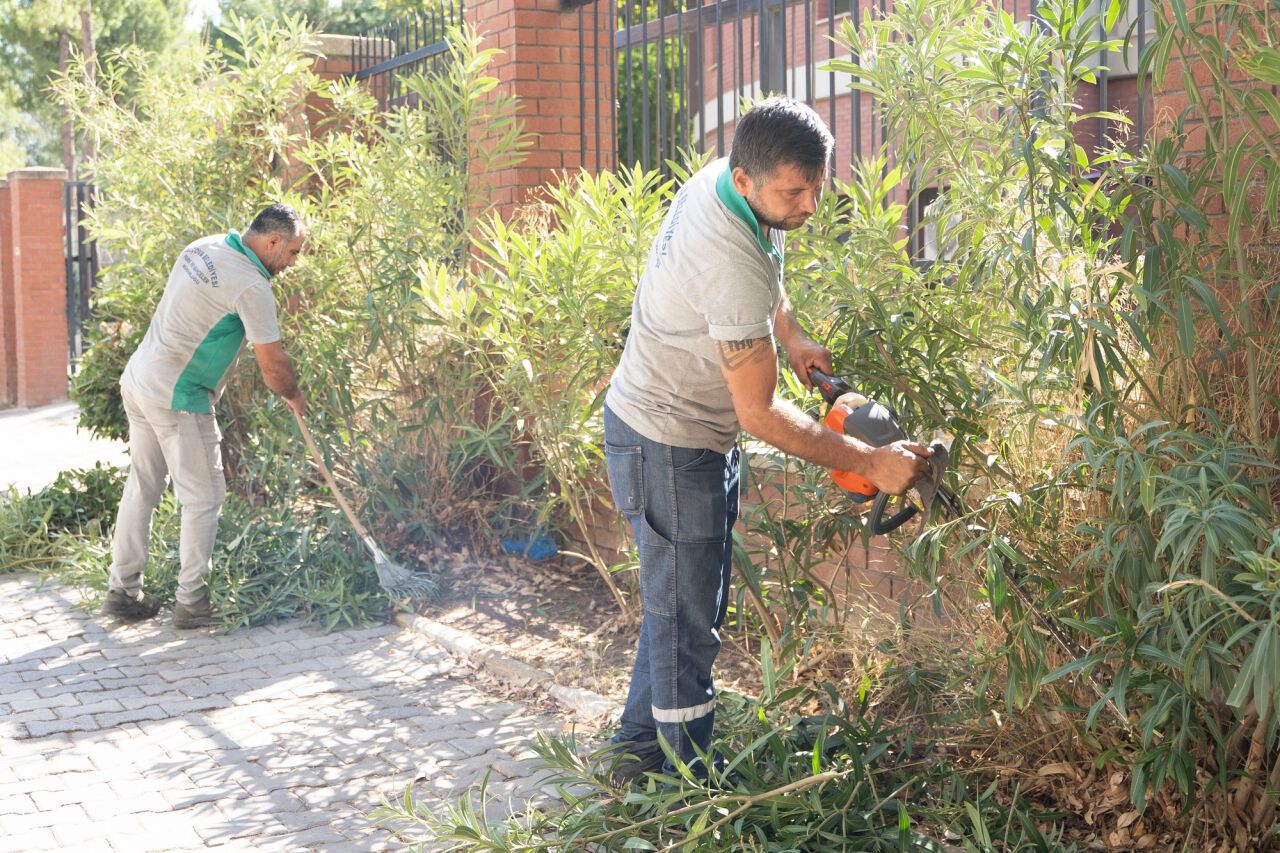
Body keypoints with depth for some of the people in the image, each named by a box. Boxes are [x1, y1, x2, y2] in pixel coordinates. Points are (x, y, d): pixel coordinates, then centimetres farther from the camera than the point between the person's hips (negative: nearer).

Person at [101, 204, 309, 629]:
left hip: (138, 379, 9)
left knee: (141, 488, 15)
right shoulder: (251, 286, -18)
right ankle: (191, 602, 6)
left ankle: (122, 590, 22)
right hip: (178, 398, -9)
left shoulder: (205, 246, 7)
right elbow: (273, 364, -13)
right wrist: (293, 396, 7)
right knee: (203, 498, 1)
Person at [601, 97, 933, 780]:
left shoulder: (717, 181, -6)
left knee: (688, 601, 20)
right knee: (687, 618, 0)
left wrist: (792, 340, 3)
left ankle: (637, 747, 34)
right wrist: (871, 463, -24)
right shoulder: (733, 263, -34)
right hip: (668, 446, -10)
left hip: (697, 433, 10)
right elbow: (760, 414, -27)